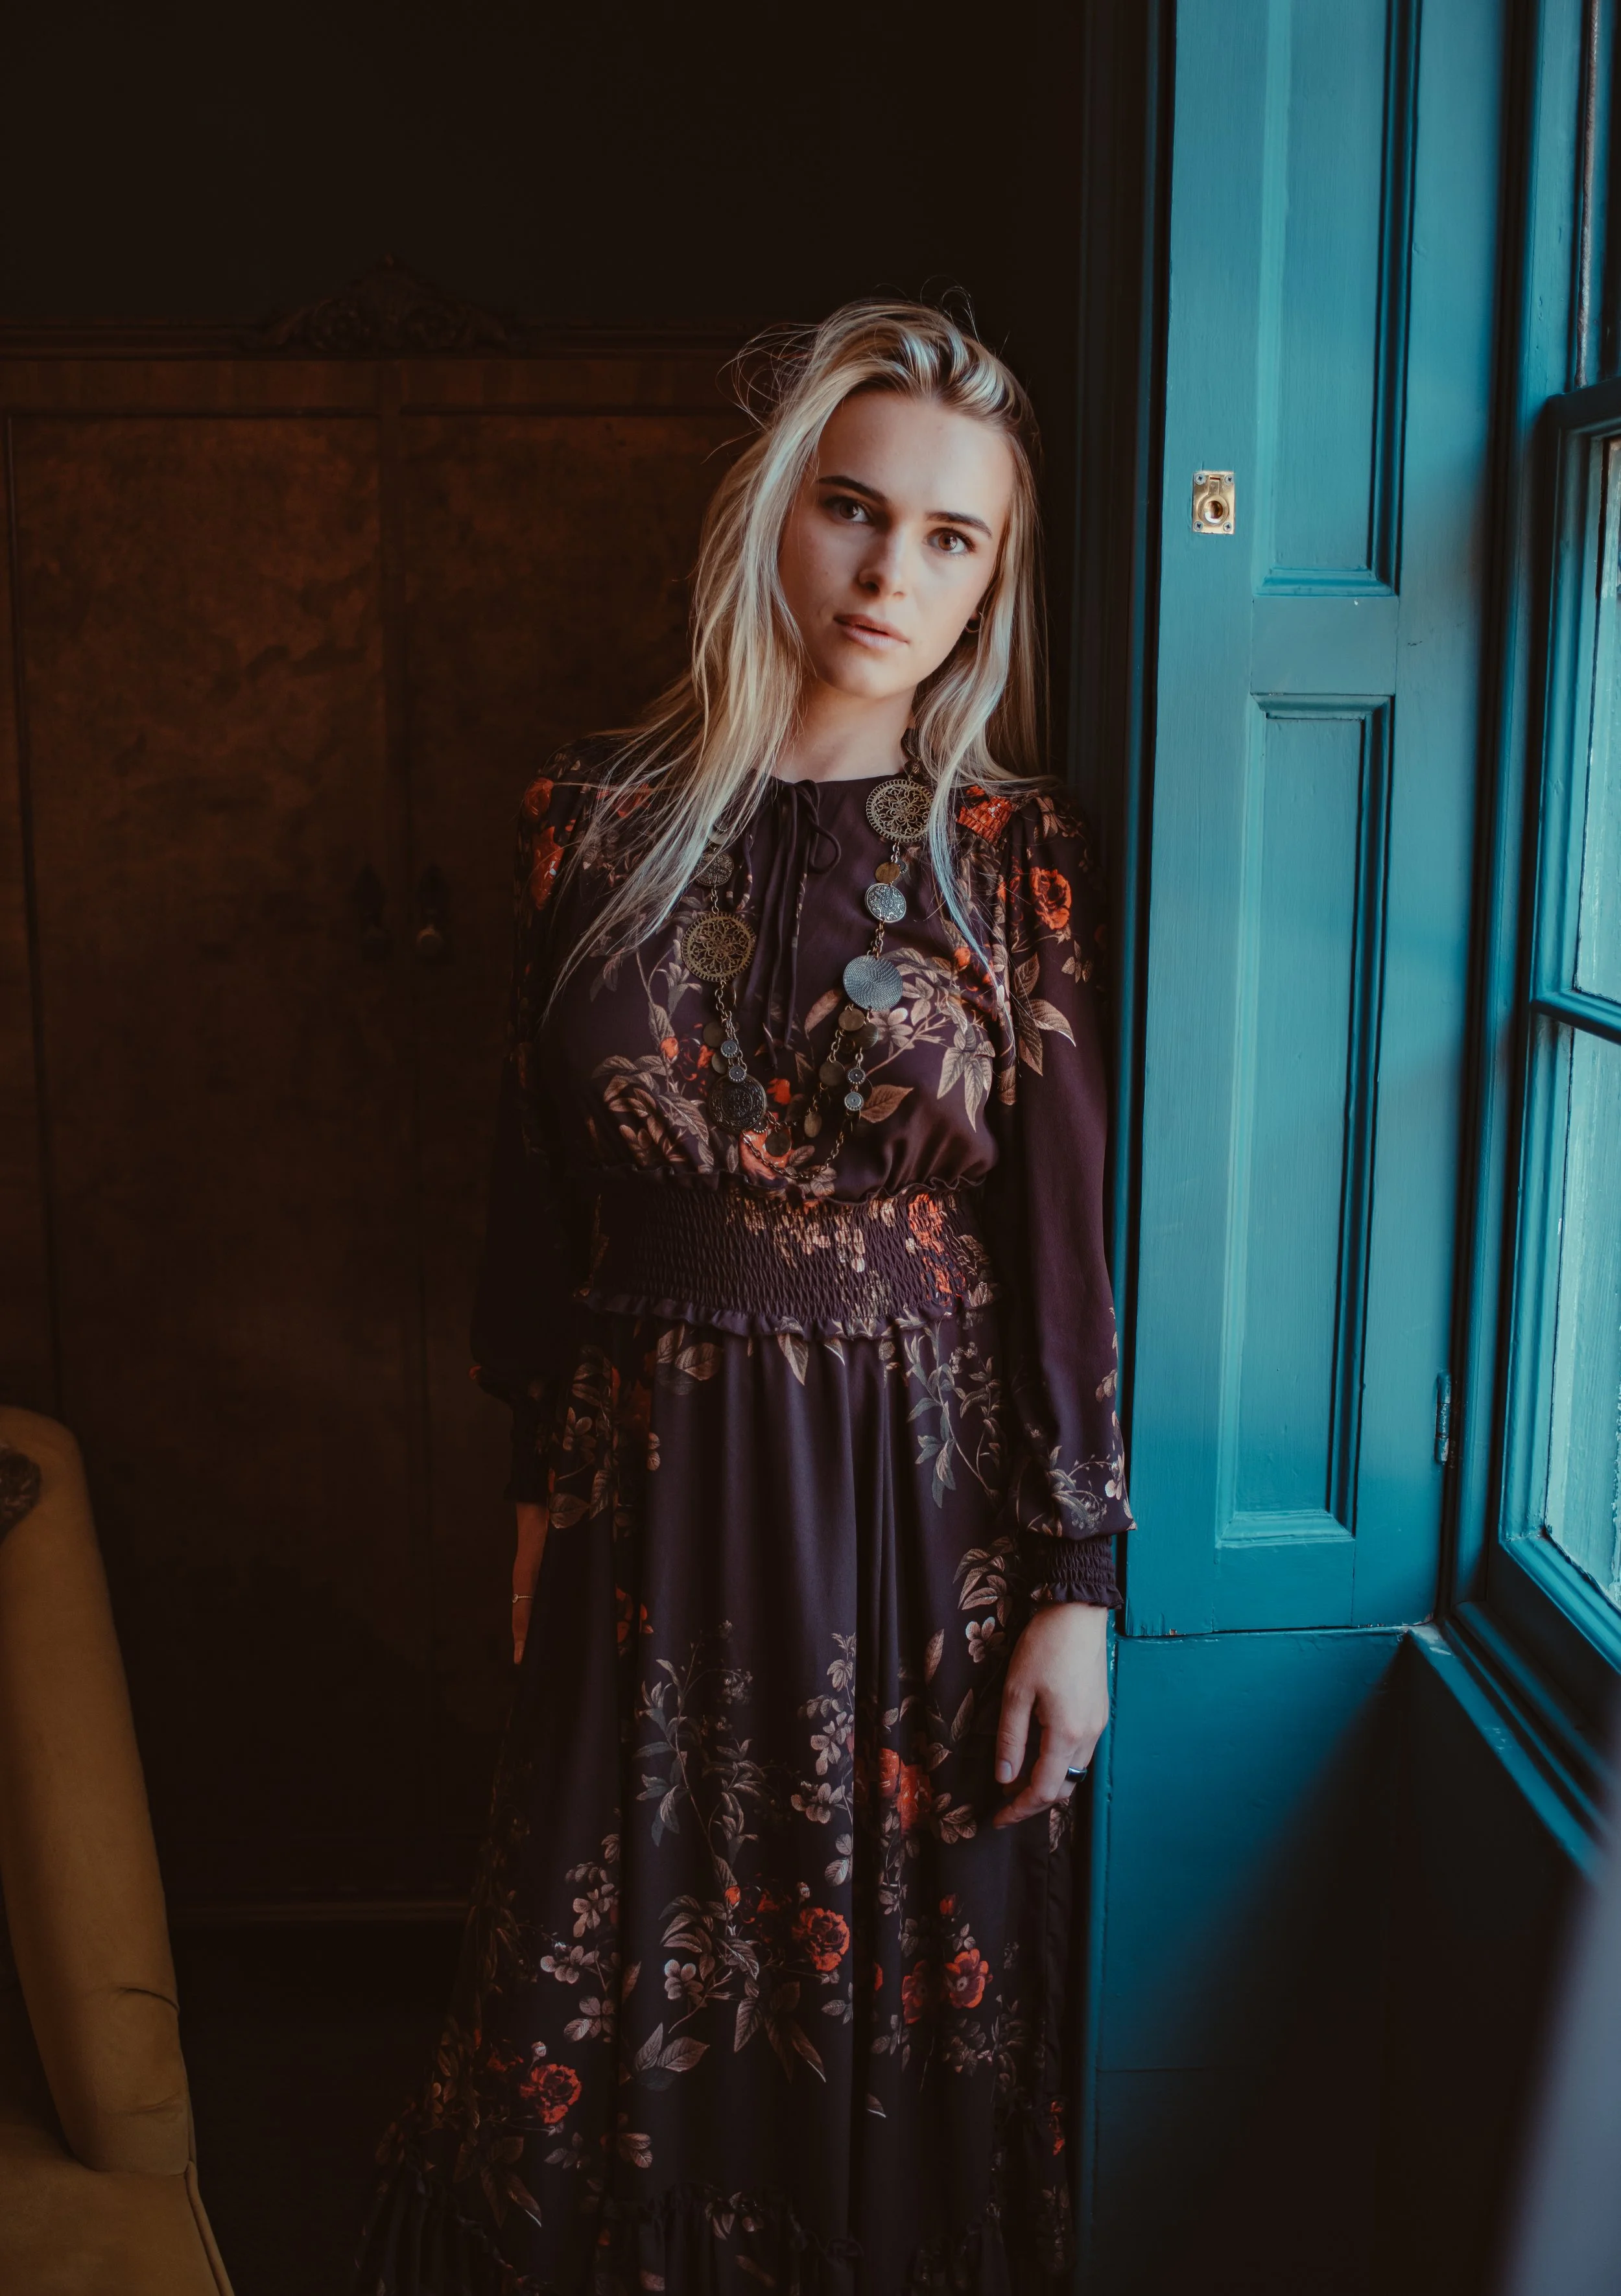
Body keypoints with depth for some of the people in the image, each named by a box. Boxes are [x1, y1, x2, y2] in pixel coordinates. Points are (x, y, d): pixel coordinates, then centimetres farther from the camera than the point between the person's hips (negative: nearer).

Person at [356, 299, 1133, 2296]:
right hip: (654, 1491, 2)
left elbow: (1076, 1236, -7)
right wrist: (541, 1481, 8)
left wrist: (1078, 1587, -8)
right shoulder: (594, 819, -2)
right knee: (606, 2008, 15)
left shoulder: (1014, 854, -7)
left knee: (909, 2002, 15)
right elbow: (534, 1182, 5)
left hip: (930, 1495, -1)